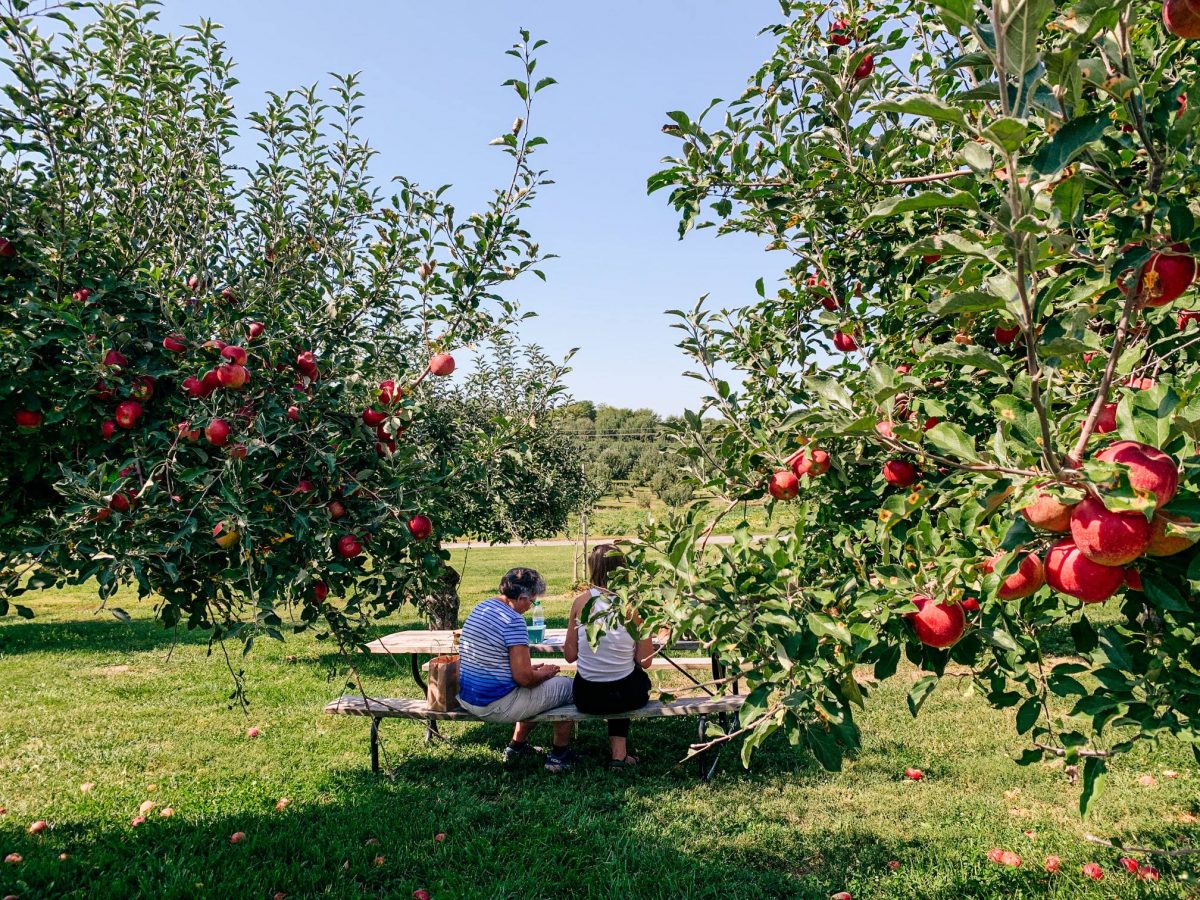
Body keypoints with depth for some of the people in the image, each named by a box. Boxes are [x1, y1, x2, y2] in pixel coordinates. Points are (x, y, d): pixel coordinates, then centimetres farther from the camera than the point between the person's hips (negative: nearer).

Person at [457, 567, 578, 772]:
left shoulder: (481, 607, 7)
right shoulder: (513, 620, -21)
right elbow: (523, 678, -22)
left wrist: (531, 669, 16)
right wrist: (545, 673, -1)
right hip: (494, 705, -9)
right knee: (567, 686, 8)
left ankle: (516, 747, 36)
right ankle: (559, 754, 20)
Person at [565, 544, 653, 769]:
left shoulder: (581, 601, -6)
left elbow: (570, 655, -1)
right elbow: (645, 661, -8)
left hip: (587, 699, 1)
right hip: (626, 696, -1)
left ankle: (618, 750, 34)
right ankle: (620, 751, 33)